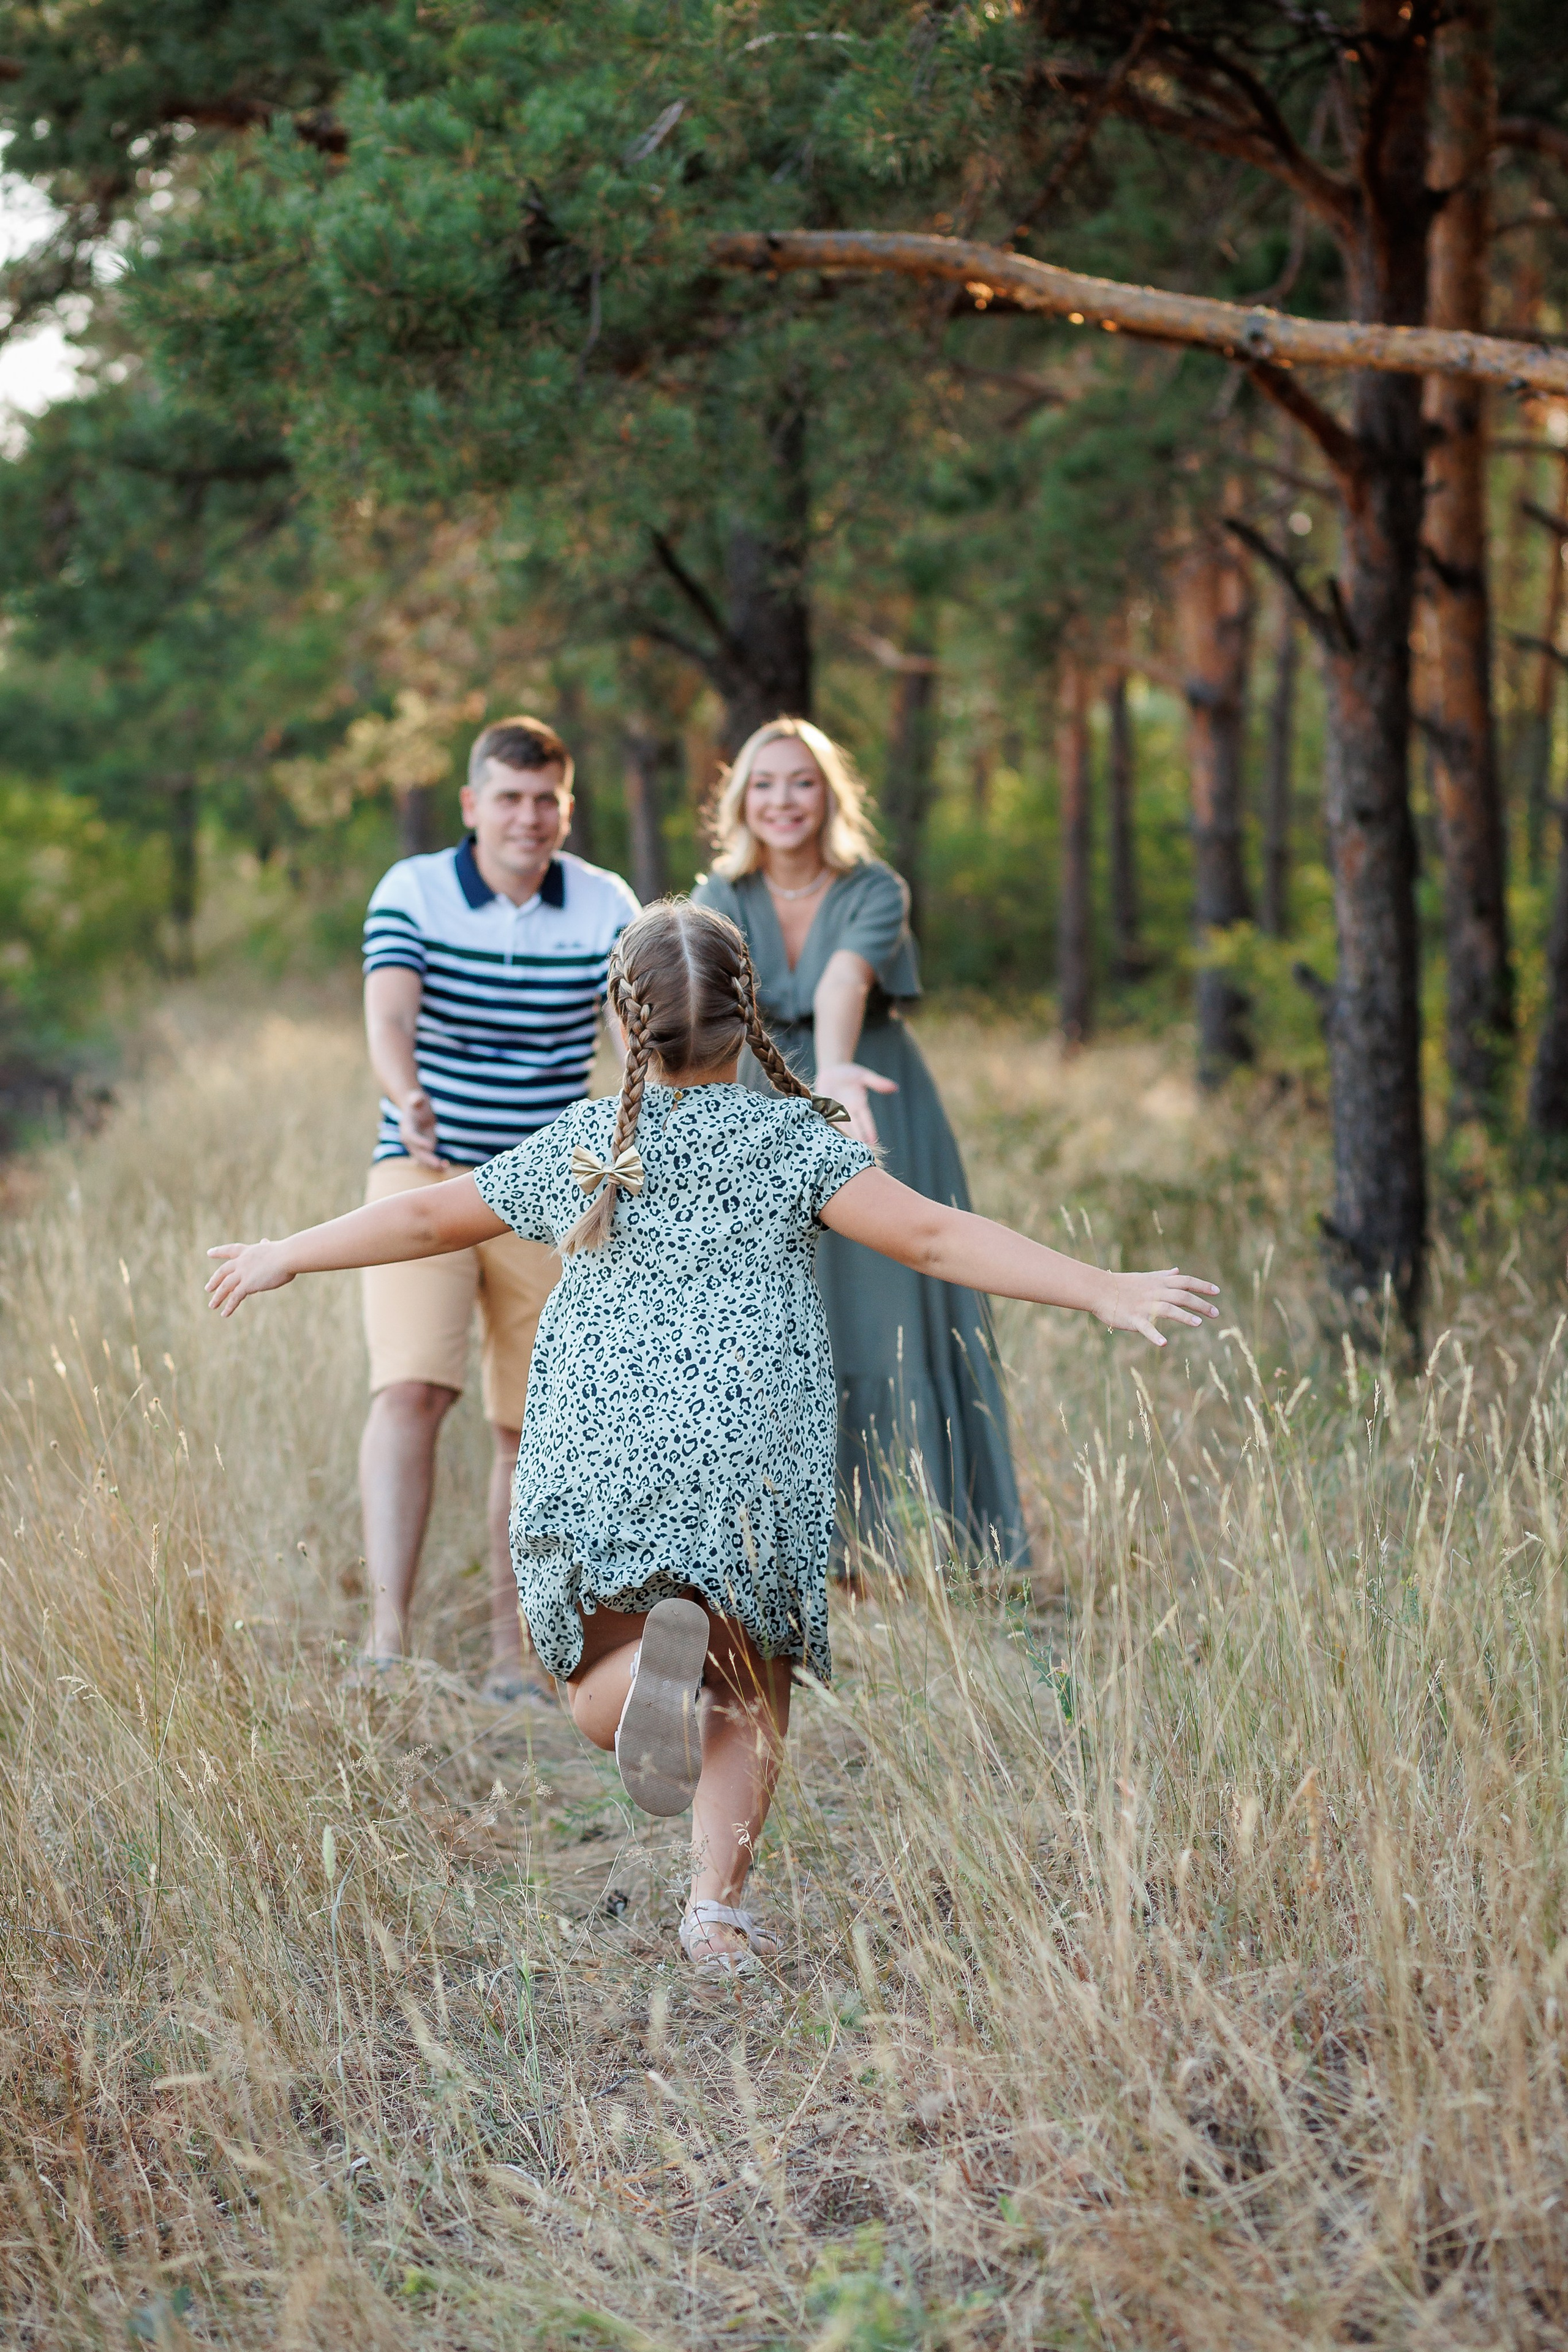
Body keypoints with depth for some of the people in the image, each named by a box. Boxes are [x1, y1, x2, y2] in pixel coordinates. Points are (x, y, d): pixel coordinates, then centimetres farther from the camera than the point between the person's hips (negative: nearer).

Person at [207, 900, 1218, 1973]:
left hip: (599, 1454, 1)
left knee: (601, 1701, 12)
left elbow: (424, 1218, 18)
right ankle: (719, 1904, -3)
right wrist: (1104, 1290, -9)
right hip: (756, 1460, -1)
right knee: (751, 1695, 14)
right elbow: (935, 1238, -9)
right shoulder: (793, 1140, 1)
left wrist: (282, 1258, 33)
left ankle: (661, 1644, -22)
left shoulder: (581, 1148, 9)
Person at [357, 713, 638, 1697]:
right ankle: (388, 1636, -22)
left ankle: (511, 1644, 18)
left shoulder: (605, 906, -2)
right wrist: (406, 1097, -44)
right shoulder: (412, 892, -7)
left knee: (532, 1425, 5)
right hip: (423, 1176, -2)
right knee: (410, 1389, -20)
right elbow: (388, 1010, -23)